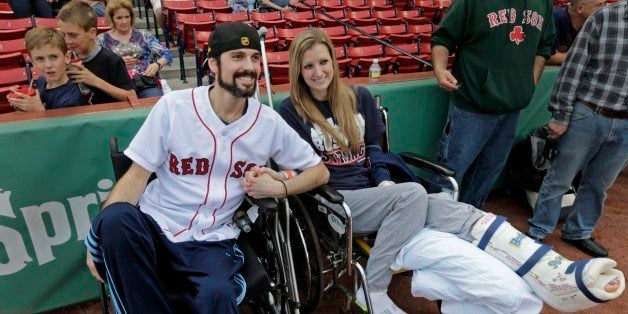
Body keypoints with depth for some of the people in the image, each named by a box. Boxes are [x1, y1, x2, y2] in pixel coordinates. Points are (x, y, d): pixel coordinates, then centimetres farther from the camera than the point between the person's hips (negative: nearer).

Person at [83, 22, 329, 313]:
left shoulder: (269, 123, 0)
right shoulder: (173, 106, -4)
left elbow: (319, 171, 10)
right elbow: (137, 175, -2)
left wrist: (279, 188, -9)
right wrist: (101, 233, -16)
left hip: (212, 241, -1)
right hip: (154, 225, 1)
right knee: (115, 218, -32)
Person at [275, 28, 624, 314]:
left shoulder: (359, 97, 9)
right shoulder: (291, 112, -1)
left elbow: (373, 148, 13)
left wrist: (385, 182, -2)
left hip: (372, 192, 4)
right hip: (333, 201, -4)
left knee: (453, 211, -21)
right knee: (412, 194, -31)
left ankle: (559, 277, -32)